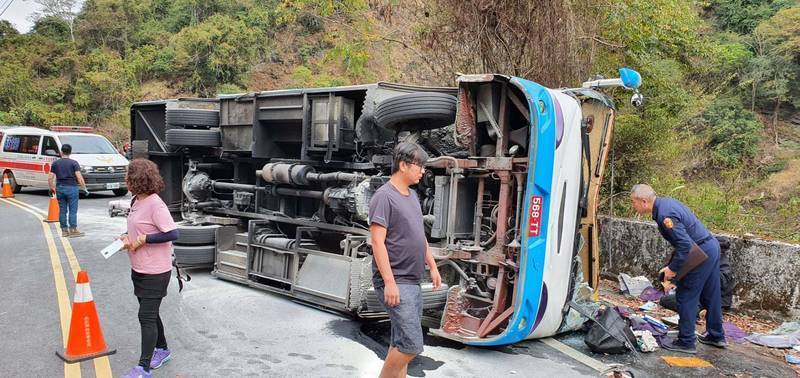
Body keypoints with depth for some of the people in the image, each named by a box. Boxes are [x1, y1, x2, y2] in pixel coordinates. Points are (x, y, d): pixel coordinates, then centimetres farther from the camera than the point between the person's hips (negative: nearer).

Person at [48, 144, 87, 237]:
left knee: (62, 210, 9)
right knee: (72, 210, -1)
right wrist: (84, 188, -4)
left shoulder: (55, 163, 6)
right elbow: (79, 177, -13)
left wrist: (52, 188, 19)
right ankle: (73, 230, -3)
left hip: (59, 188, 4)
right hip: (71, 188, -3)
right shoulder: (74, 163, -4)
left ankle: (64, 230, 12)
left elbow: (50, 178, 4)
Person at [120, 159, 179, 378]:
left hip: (155, 272, -9)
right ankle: (162, 350, 39)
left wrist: (142, 240, -21)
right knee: (149, 314, 21)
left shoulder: (155, 204, -21)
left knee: (147, 317, -5)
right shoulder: (136, 201, 7)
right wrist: (127, 236, 1)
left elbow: (173, 234, -26)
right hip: (139, 269, 9)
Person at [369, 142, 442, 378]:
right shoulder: (384, 196, -13)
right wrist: (390, 282, -22)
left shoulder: (412, 196, 15)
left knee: (401, 343, 13)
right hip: (395, 283, -9)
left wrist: (432, 266, 20)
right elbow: (377, 242, -18)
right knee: (412, 344, -11)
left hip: (413, 282, 9)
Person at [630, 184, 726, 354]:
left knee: (686, 296, -1)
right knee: (710, 295, 19)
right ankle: (716, 336, 32)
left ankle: (685, 342, 7)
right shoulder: (666, 202, 7)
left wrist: (673, 268, -16)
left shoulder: (664, 215, -24)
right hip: (712, 246, 10)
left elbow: (685, 244, -27)